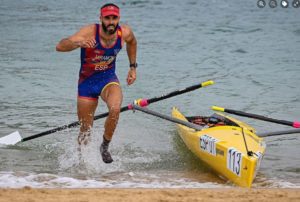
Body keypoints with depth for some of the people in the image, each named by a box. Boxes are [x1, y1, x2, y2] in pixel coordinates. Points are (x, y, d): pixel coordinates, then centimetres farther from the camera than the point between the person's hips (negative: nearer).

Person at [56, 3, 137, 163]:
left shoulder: (125, 33, -13)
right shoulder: (90, 32, -25)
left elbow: (132, 42, 15)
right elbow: (60, 46, -38)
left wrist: (133, 67, 12)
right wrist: (78, 43, -56)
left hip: (108, 79, 2)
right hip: (87, 83, -1)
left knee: (115, 109, -30)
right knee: (85, 131, 6)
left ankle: (105, 147, -6)